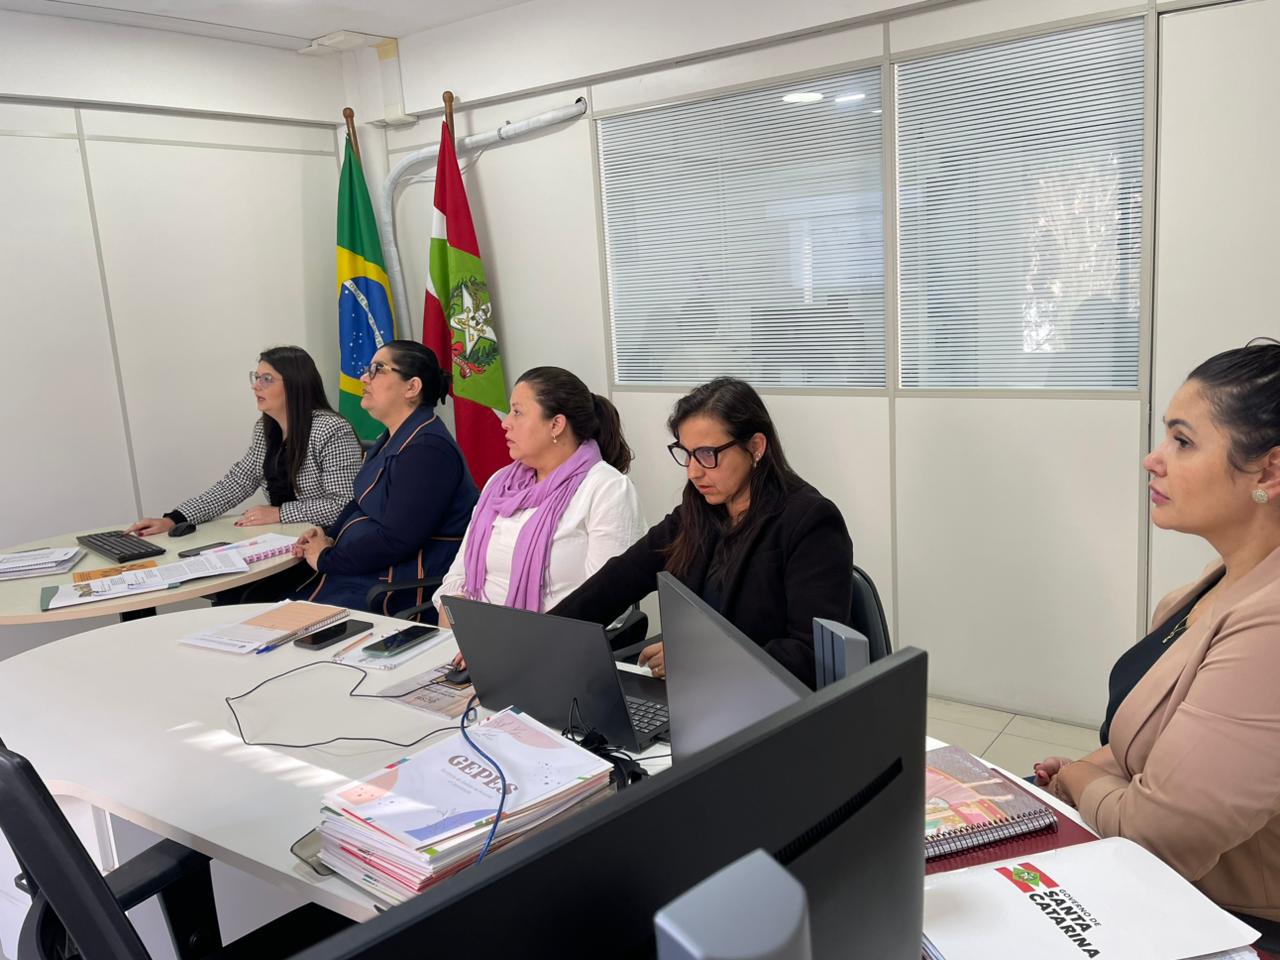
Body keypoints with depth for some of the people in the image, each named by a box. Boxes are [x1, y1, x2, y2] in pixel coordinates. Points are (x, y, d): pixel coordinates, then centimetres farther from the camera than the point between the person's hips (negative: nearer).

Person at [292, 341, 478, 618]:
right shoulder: (393, 438, 14)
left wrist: (326, 559, -12)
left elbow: (396, 540, -23)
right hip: (361, 571, 10)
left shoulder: (427, 449, -20)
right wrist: (330, 537, 6)